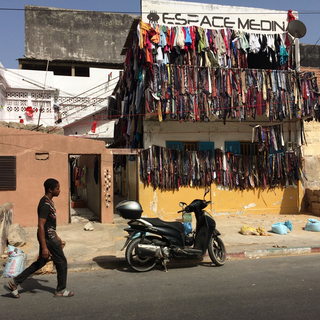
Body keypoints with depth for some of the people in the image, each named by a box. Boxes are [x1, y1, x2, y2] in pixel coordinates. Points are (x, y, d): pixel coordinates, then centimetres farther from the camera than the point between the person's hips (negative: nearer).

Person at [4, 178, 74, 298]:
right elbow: (41, 226, -25)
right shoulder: (45, 204, -22)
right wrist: (44, 247, -26)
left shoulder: (48, 201, 11)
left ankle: (14, 283, 21)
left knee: (41, 262, 17)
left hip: (50, 236, 10)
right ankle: (61, 290, 19)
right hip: (48, 238, -10)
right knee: (61, 263, 3)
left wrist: (56, 236, 26)